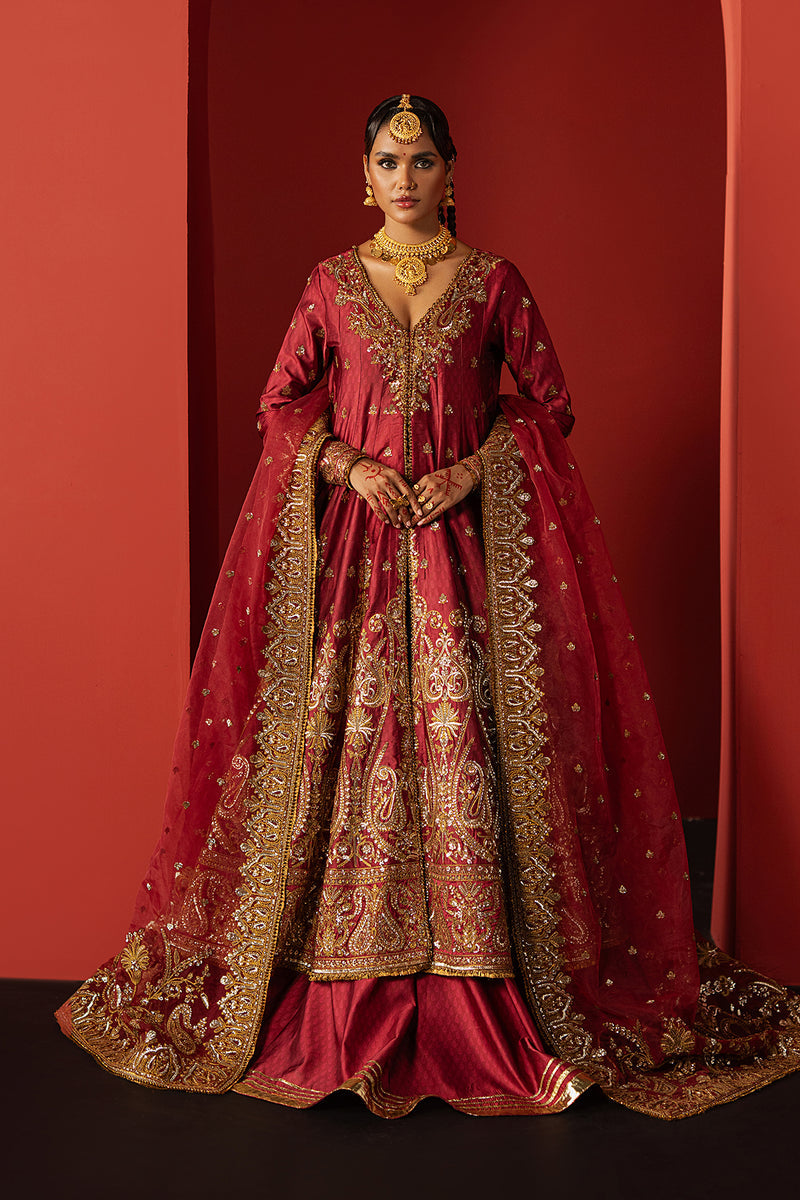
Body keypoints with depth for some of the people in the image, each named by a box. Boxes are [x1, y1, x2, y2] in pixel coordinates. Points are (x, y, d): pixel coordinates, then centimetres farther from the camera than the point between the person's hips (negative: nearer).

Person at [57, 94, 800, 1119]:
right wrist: (349, 465, -7)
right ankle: (343, 998, 9)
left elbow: (548, 401, 6)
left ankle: (477, 1004, 4)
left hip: (464, 537, -1)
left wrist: (472, 469, -8)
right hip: (350, 540, 1)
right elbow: (283, 401, 10)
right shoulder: (332, 284, 10)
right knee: (349, 736, -1)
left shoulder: (493, 281, 7)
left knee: (462, 738, -6)